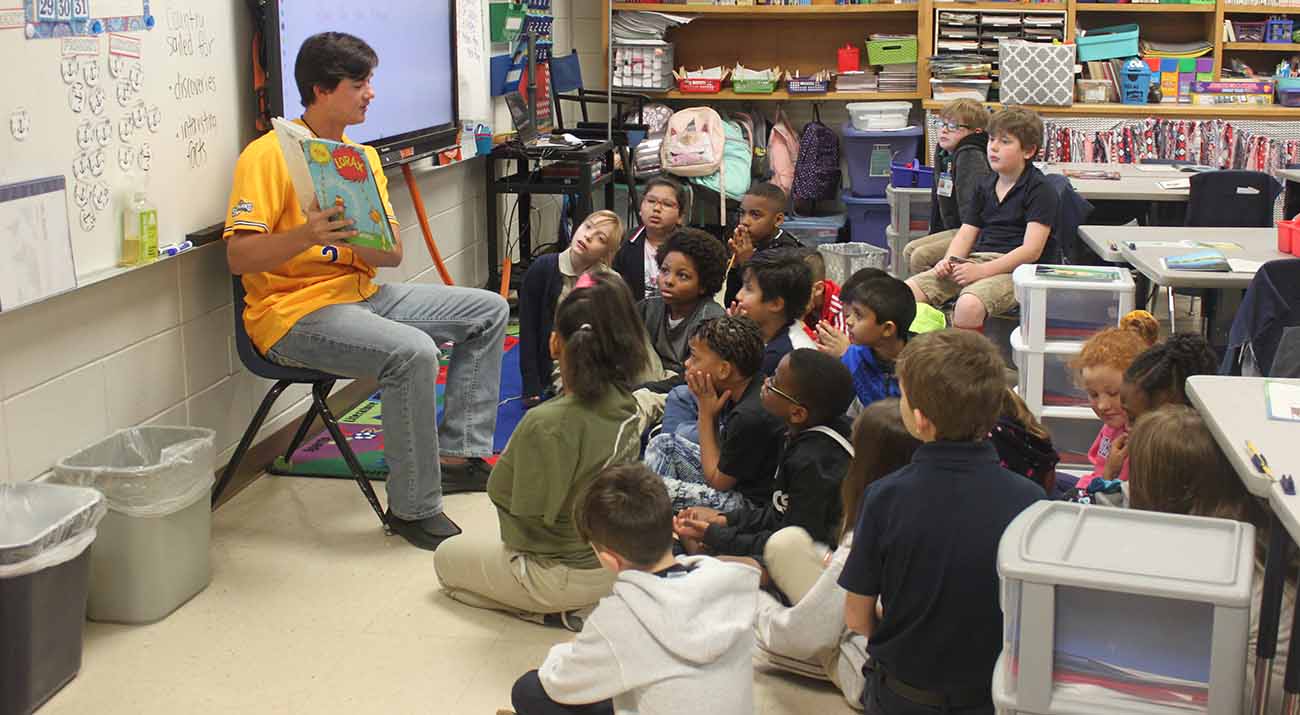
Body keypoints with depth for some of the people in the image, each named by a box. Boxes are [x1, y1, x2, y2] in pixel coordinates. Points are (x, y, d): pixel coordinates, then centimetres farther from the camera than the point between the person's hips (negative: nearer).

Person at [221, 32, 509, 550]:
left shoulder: (362, 155, 12)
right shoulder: (268, 155, -11)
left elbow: (393, 254, 6)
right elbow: (237, 257, -19)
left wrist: (364, 241, -18)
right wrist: (306, 236, -35)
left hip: (360, 293, 9)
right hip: (292, 311, -9)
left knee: (488, 311, 7)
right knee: (412, 351, -32)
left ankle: (459, 456, 8)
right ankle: (414, 508, -18)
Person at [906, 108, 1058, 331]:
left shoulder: (1040, 190, -4)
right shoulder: (985, 187, 19)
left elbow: (1031, 250, -13)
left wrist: (982, 270, -20)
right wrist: (948, 262, -5)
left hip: (1014, 268, -7)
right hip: (974, 261, 7)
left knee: (969, 305, -38)